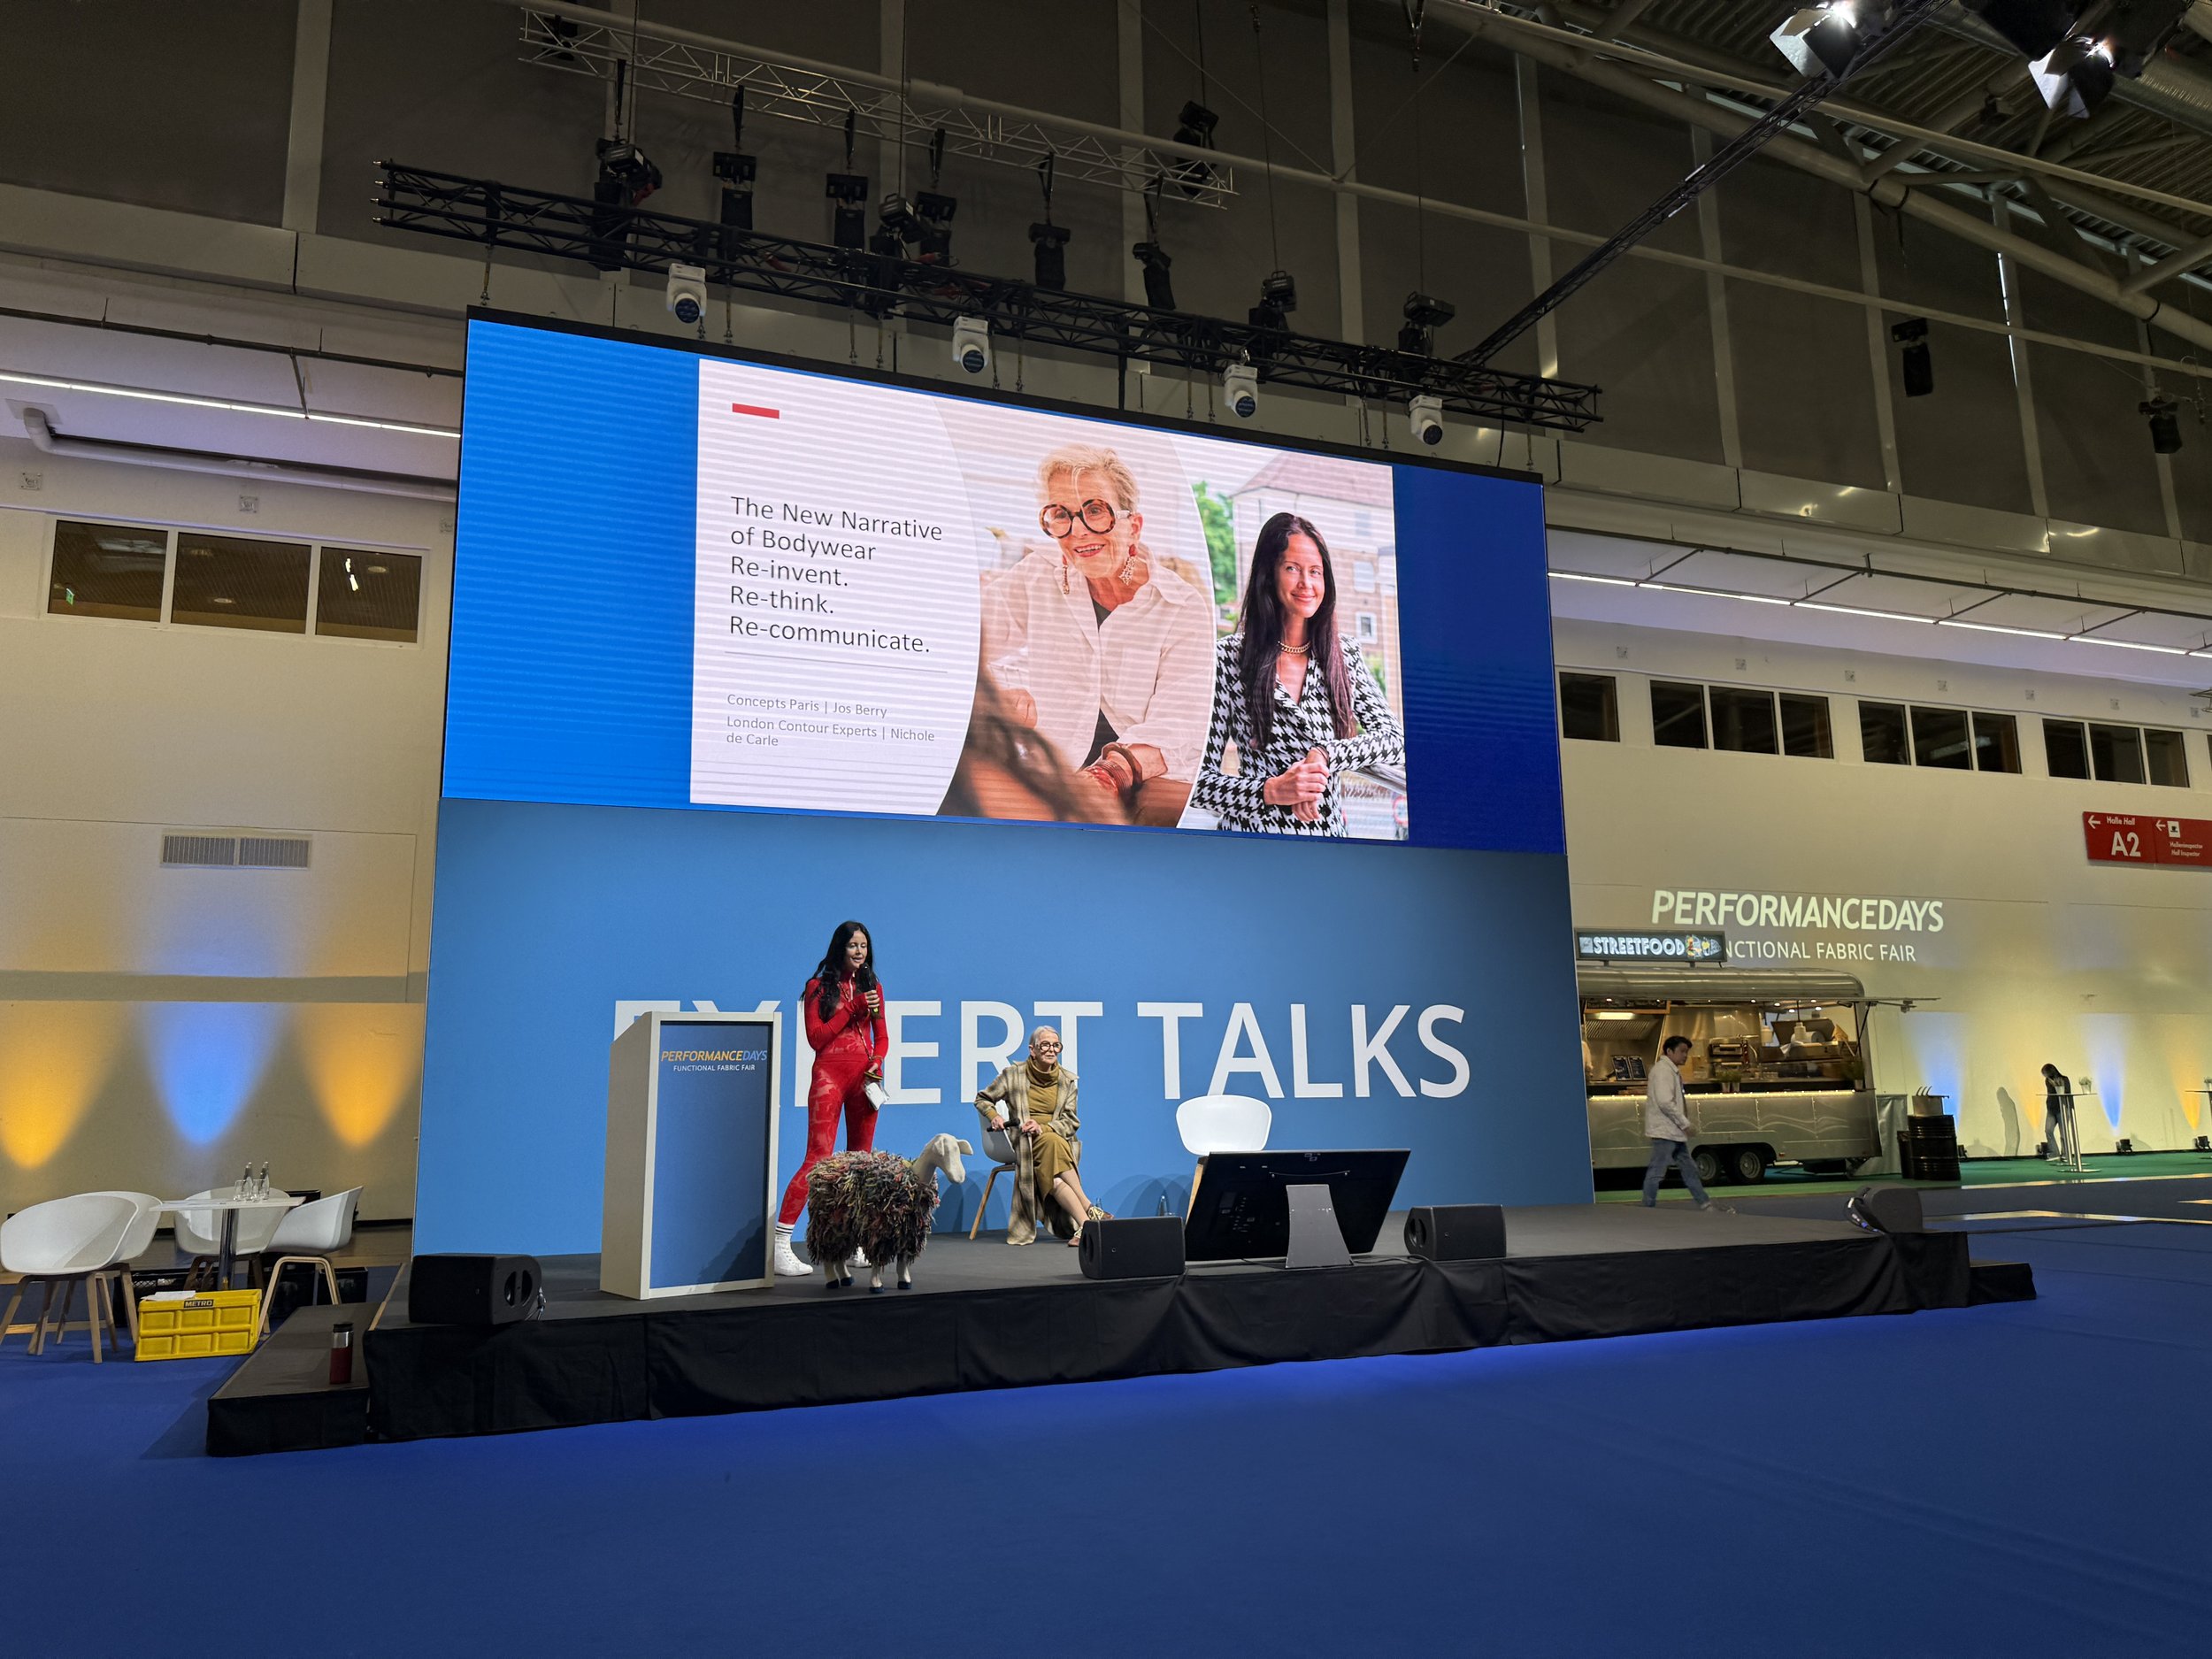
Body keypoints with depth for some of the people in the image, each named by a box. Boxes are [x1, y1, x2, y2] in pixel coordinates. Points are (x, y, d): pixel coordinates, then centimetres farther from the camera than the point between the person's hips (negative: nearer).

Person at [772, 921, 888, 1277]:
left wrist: (877, 1061, -2)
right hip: (829, 1074, -5)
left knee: (861, 1159, 7)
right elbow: (815, 1038, -5)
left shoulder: (872, 986, 15)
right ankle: (780, 1244, -12)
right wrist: (852, 1008, -11)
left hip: (864, 1076, 5)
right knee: (818, 1158, -13)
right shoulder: (819, 986, 2)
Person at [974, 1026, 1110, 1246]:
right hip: (1023, 1143, -2)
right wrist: (994, 1115, -5)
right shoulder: (1013, 1075, 5)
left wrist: (1043, 1128, -14)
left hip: (1060, 1141, 2)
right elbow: (982, 1099, 16)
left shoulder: (1067, 1080, 9)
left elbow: (1070, 1122, 5)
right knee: (1052, 1143, -35)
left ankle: (1081, 1228, -40)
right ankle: (1089, 1211, -40)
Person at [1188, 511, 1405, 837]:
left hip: (1330, 832, 3)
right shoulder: (1228, 659, -9)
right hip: (1254, 830, -3)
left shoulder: (1345, 656, 3)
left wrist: (1324, 756, -20)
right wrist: (1271, 791, -25)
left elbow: (1396, 739, -5)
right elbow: (1198, 781, -10)